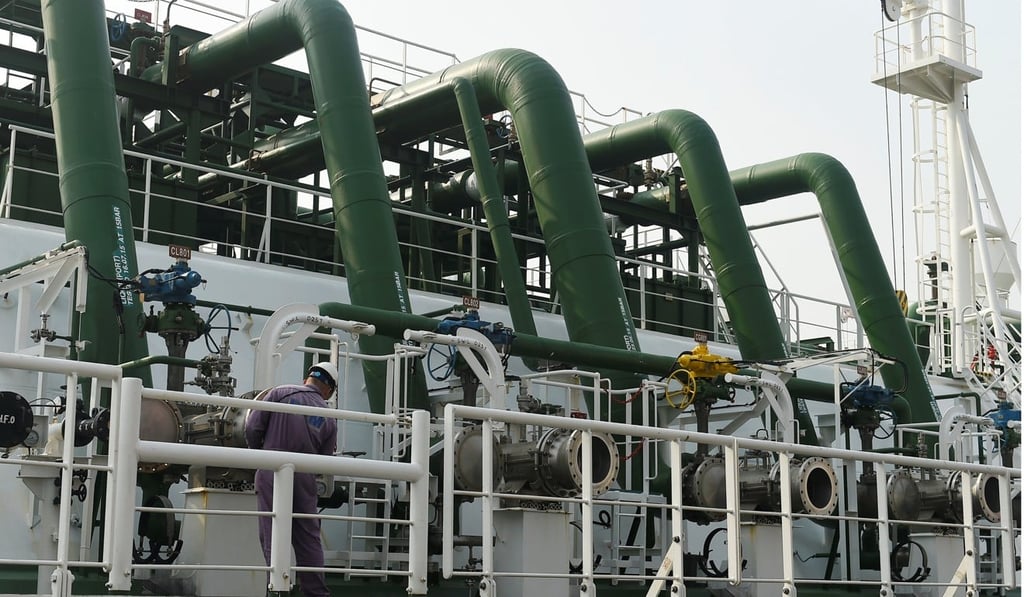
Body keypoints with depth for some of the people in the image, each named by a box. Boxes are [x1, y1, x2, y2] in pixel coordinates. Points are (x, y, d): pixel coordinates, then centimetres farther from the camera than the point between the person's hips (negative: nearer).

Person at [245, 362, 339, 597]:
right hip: (305, 478, 3)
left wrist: (258, 451, 14)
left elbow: (253, 427, -4)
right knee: (309, 538, 11)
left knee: (273, 536, 0)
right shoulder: (329, 417, 6)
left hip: (272, 474, -3)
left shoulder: (280, 393, -2)